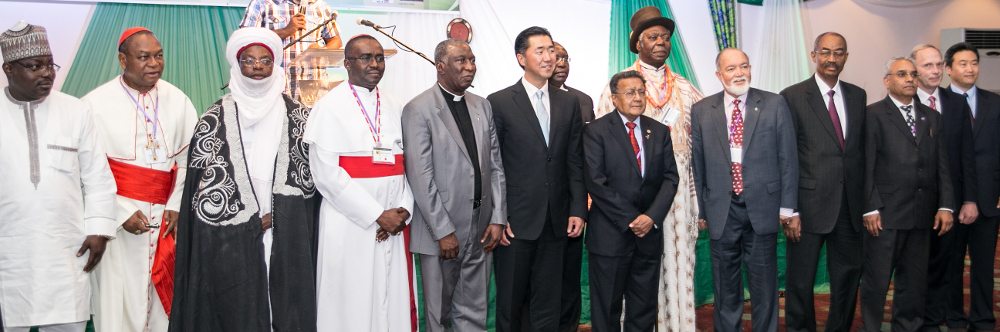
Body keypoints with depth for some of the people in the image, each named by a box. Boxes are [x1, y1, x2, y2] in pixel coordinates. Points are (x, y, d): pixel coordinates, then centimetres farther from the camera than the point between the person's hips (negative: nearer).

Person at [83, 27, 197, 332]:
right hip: (118, 220, -3)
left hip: (165, 216, 3)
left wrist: (177, 206, 0)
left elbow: (189, 157, 9)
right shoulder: (96, 104, -5)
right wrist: (121, 214, -11)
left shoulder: (178, 100, 4)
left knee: (163, 301, 8)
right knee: (118, 306, -1)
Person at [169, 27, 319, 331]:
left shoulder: (297, 116, 7)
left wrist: (277, 215, -7)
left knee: (289, 306, 1)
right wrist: (251, 219, -6)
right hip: (232, 240, -1)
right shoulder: (216, 119, 3)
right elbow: (206, 179, -1)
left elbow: (309, 172, 4)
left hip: (288, 237, 1)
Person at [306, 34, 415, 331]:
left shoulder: (394, 106, 12)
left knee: (393, 298, 8)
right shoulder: (329, 106, -4)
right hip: (350, 223, -4)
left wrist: (403, 210, -8)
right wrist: (377, 215, -13)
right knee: (352, 304, 2)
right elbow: (327, 173, -12)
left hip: (393, 223, 5)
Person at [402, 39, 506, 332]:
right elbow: (420, 176, -13)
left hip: (481, 226, 5)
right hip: (441, 228, -5)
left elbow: (495, 166, 10)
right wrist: (443, 231, -15)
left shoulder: (483, 106, 10)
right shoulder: (418, 109, -9)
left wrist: (498, 218, 1)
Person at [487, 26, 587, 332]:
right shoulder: (499, 102, -4)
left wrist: (578, 209, 3)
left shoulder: (569, 103, 9)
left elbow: (575, 162, 10)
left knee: (547, 306, 10)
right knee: (510, 303, 9)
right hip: (516, 221, -3)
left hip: (556, 222, 4)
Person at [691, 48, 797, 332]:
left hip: (762, 207, 0)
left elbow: (787, 157, 1)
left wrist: (787, 206, -2)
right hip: (721, 211, 1)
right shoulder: (701, 111, 3)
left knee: (764, 284, 9)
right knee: (725, 286, 11)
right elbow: (698, 163, 5)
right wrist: (701, 209, 4)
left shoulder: (775, 105, 1)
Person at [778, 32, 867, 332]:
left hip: (850, 206, 5)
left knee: (849, 276, 13)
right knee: (800, 281, 6)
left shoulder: (857, 96, 10)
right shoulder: (793, 97, -5)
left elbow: (863, 150, 12)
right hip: (810, 204, -4)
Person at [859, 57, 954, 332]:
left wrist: (945, 206, 2)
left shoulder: (932, 117, 14)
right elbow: (866, 166, -7)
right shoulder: (873, 114, -2)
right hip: (885, 213, -5)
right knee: (876, 280, 1)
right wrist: (870, 209, -12)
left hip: (922, 215, 5)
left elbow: (942, 165, 11)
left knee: (914, 280, 12)